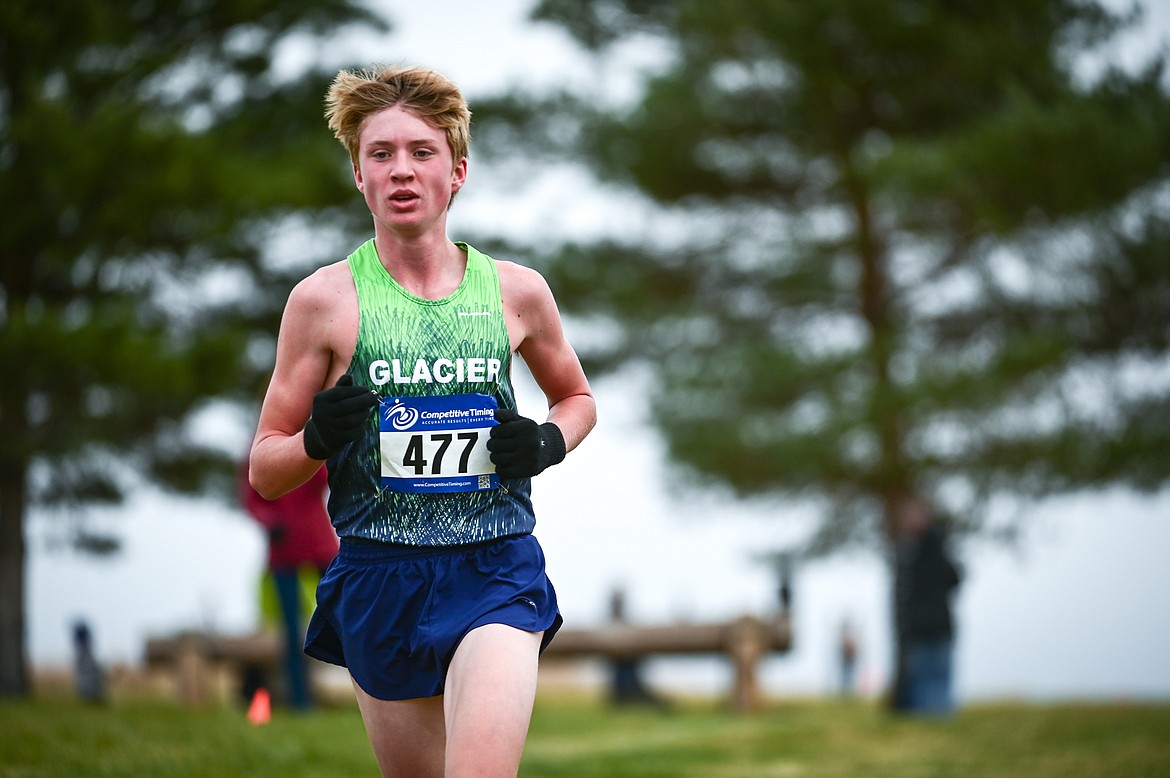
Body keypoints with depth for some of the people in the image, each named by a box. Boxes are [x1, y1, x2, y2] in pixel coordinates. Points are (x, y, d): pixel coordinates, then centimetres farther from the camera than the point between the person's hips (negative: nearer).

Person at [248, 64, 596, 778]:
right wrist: (318, 439, -19)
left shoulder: (517, 290, 4)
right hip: (379, 578, 1)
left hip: (497, 571, 0)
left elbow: (577, 397, 23)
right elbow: (265, 472, 3)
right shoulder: (325, 299, -1)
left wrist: (550, 443, 0)